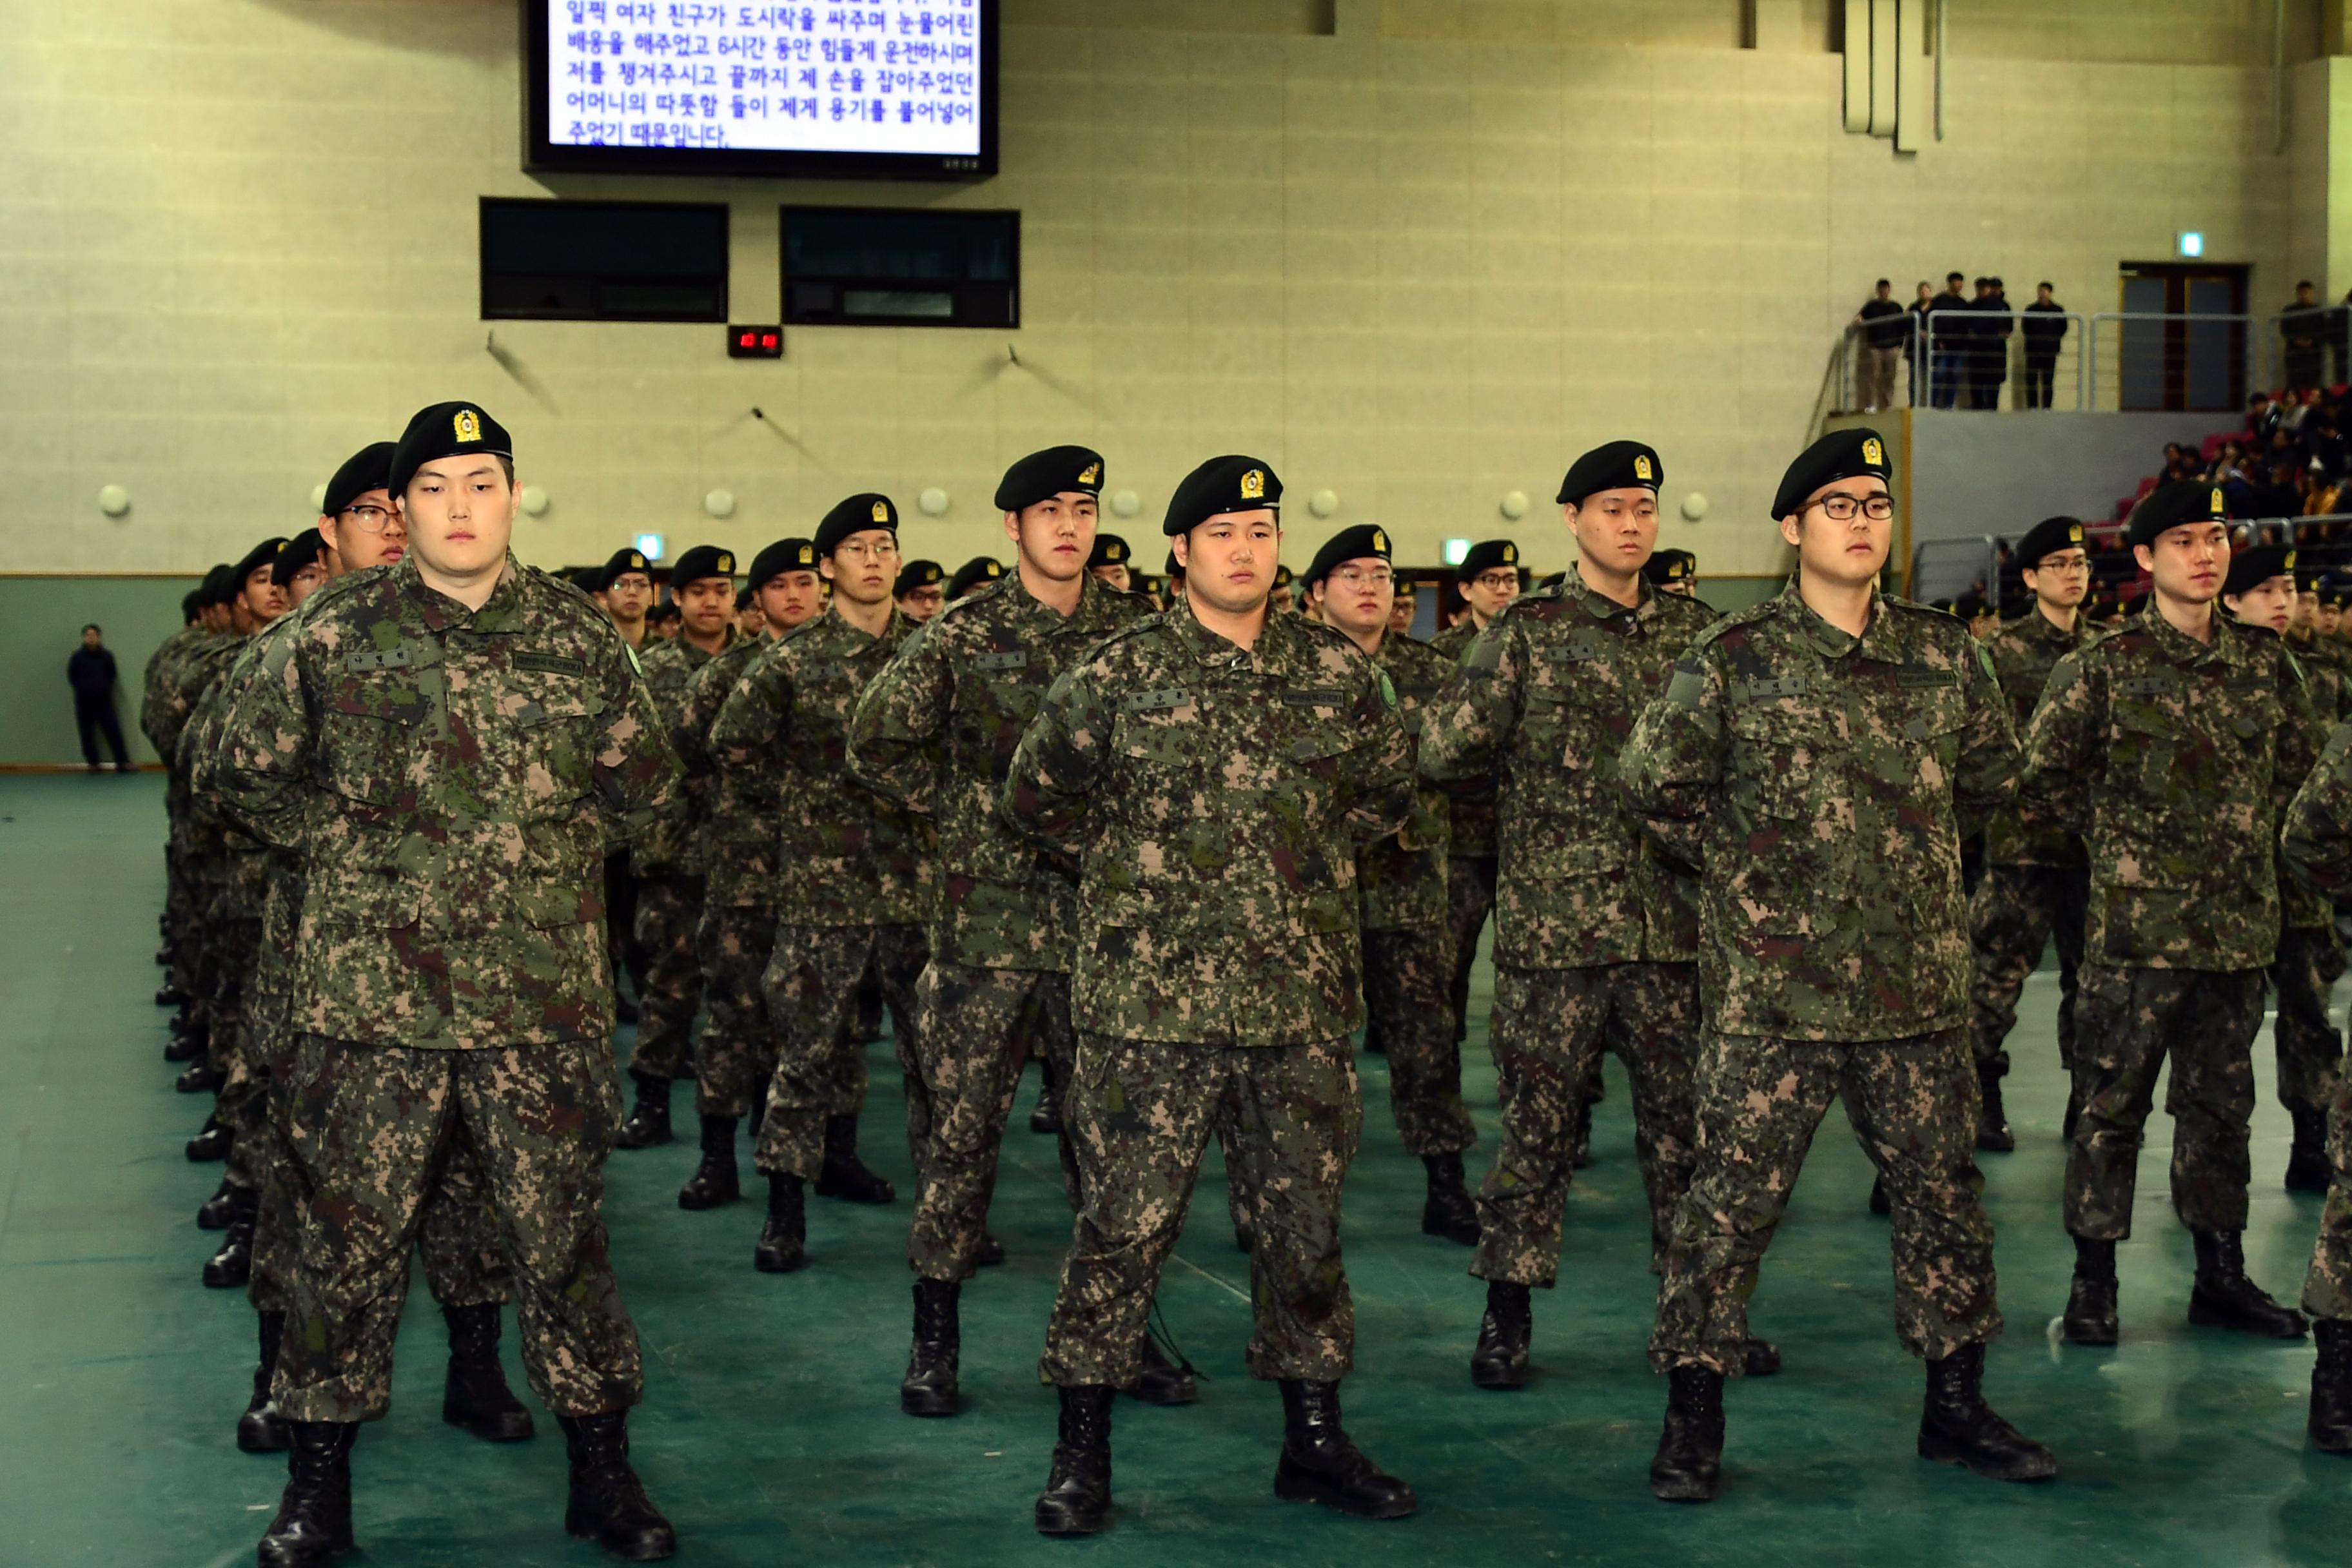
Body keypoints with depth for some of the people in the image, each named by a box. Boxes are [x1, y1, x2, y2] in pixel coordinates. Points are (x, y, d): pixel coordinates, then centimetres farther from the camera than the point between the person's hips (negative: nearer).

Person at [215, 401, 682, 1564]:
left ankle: (599, 1467, 20)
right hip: (368, 996, -1)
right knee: (352, 1237, 6)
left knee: (562, 1232, 7)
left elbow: (644, 783, 14)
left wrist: (551, 848, 5)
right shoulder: (335, 635, 1)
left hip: (542, 998, 1)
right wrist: (351, 846, 1)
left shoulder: (577, 638, 5)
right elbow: (249, 769, 9)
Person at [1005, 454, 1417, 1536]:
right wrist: (1133, 859, 6)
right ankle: (1081, 1453, 9)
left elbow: (1390, 788, 20)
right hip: (1151, 999, -3)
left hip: (1301, 999, 3)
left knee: (1305, 1221, 10)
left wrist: (1309, 852, 12)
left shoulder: (1337, 674, 6)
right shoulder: (1118, 676, -1)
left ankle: (1312, 1440, 22)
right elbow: (1036, 796, 8)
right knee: (1124, 1221, -1)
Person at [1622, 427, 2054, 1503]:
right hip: (1772, 987, -4)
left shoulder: (1945, 657, 6)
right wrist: (1734, 862, 2)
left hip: (1919, 985, 4)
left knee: (1944, 1193, 11)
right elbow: (1651, 778, -1)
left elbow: (1990, 774, 21)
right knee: (1732, 1202, -1)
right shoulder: (1735, 662, -5)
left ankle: (1955, 1407, 25)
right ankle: (1693, 1422, 10)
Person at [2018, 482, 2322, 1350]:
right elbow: (2043, 779, 0)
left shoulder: (2264, 660, 6)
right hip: (2138, 921, -4)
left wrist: (2248, 830, 13)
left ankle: (2220, 1274, 22)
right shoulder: (2102, 668, -6)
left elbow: (2298, 759, 21)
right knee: (2113, 1101, 0)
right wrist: (2120, 835, 2)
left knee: (2221, 1099, 13)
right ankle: (2092, 1284, 8)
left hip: (2242, 920, 4)